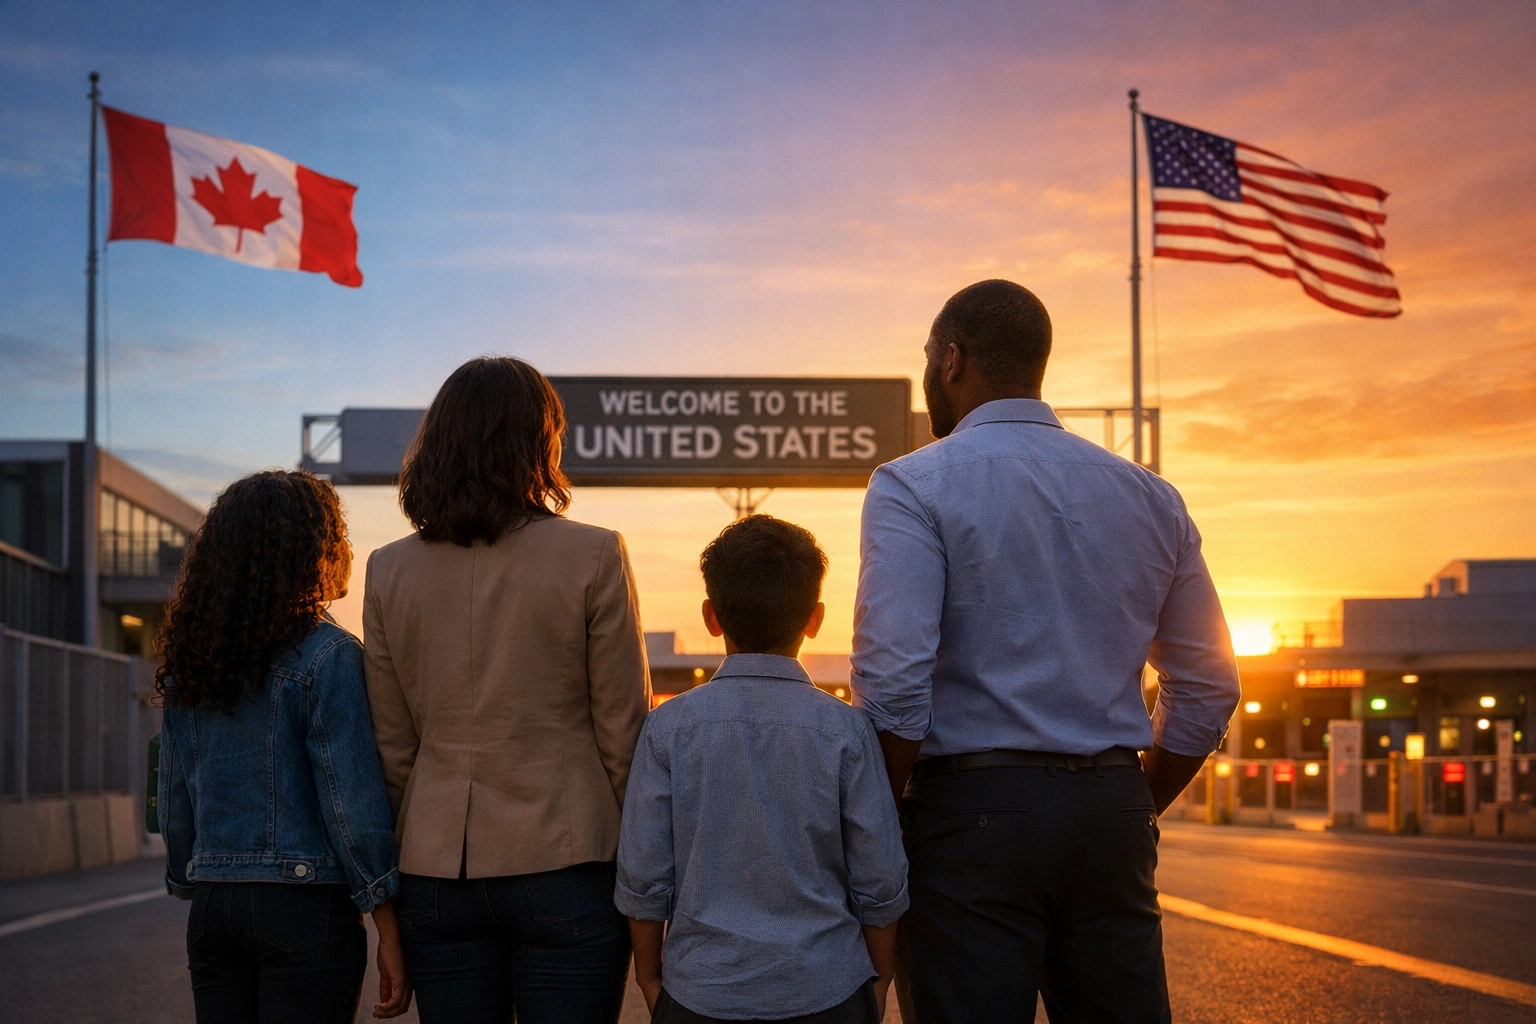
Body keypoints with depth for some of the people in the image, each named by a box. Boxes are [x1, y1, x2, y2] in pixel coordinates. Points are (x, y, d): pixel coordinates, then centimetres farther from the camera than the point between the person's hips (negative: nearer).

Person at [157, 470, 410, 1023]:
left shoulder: (187, 666, 8)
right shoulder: (327, 656, -10)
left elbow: (173, 805, 12)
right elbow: (351, 803, -13)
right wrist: (389, 933, -9)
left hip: (212, 911, 6)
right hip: (306, 909, -6)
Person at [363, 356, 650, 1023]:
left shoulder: (388, 571, 4)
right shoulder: (592, 557, -6)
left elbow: (391, 744, 8)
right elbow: (623, 730, -3)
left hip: (436, 868, 3)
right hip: (561, 862, -3)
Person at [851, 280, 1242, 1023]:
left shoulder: (914, 488, -4)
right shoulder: (1150, 498, 12)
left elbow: (893, 682, -15)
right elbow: (1207, 690, 14)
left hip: (973, 811, -5)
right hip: (1112, 807, 5)